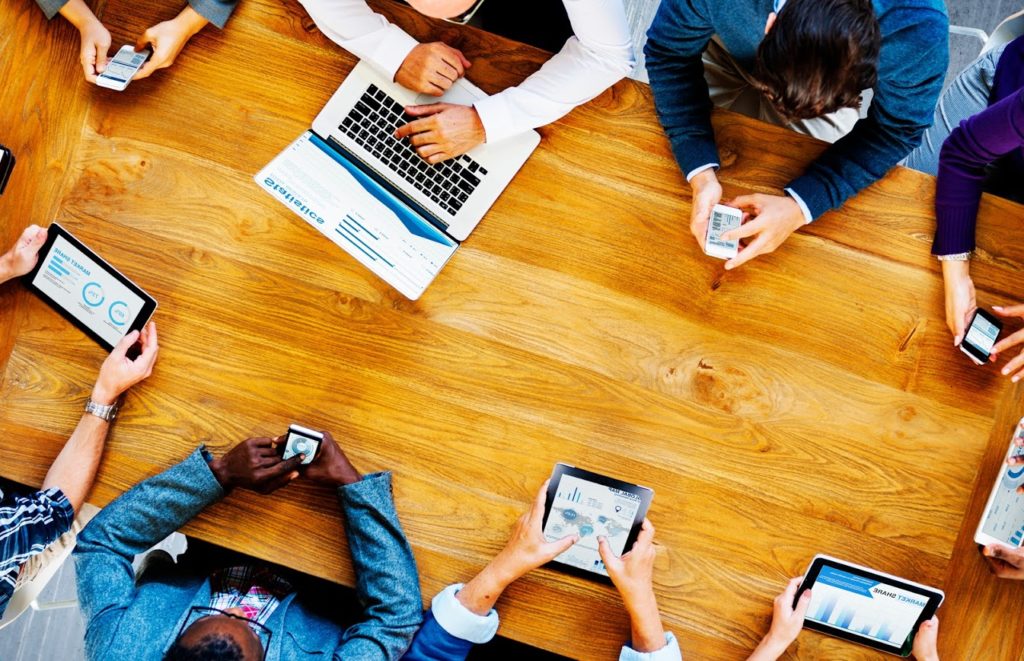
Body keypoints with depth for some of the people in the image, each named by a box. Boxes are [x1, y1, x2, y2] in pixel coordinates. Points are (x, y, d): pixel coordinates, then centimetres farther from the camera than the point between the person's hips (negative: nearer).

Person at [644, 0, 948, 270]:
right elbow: (669, 54, -29)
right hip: (729, 50, 0)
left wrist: (801, 206, -43)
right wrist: (700, 174, -44)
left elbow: (897, 128, -27)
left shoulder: (919, 28, -44)